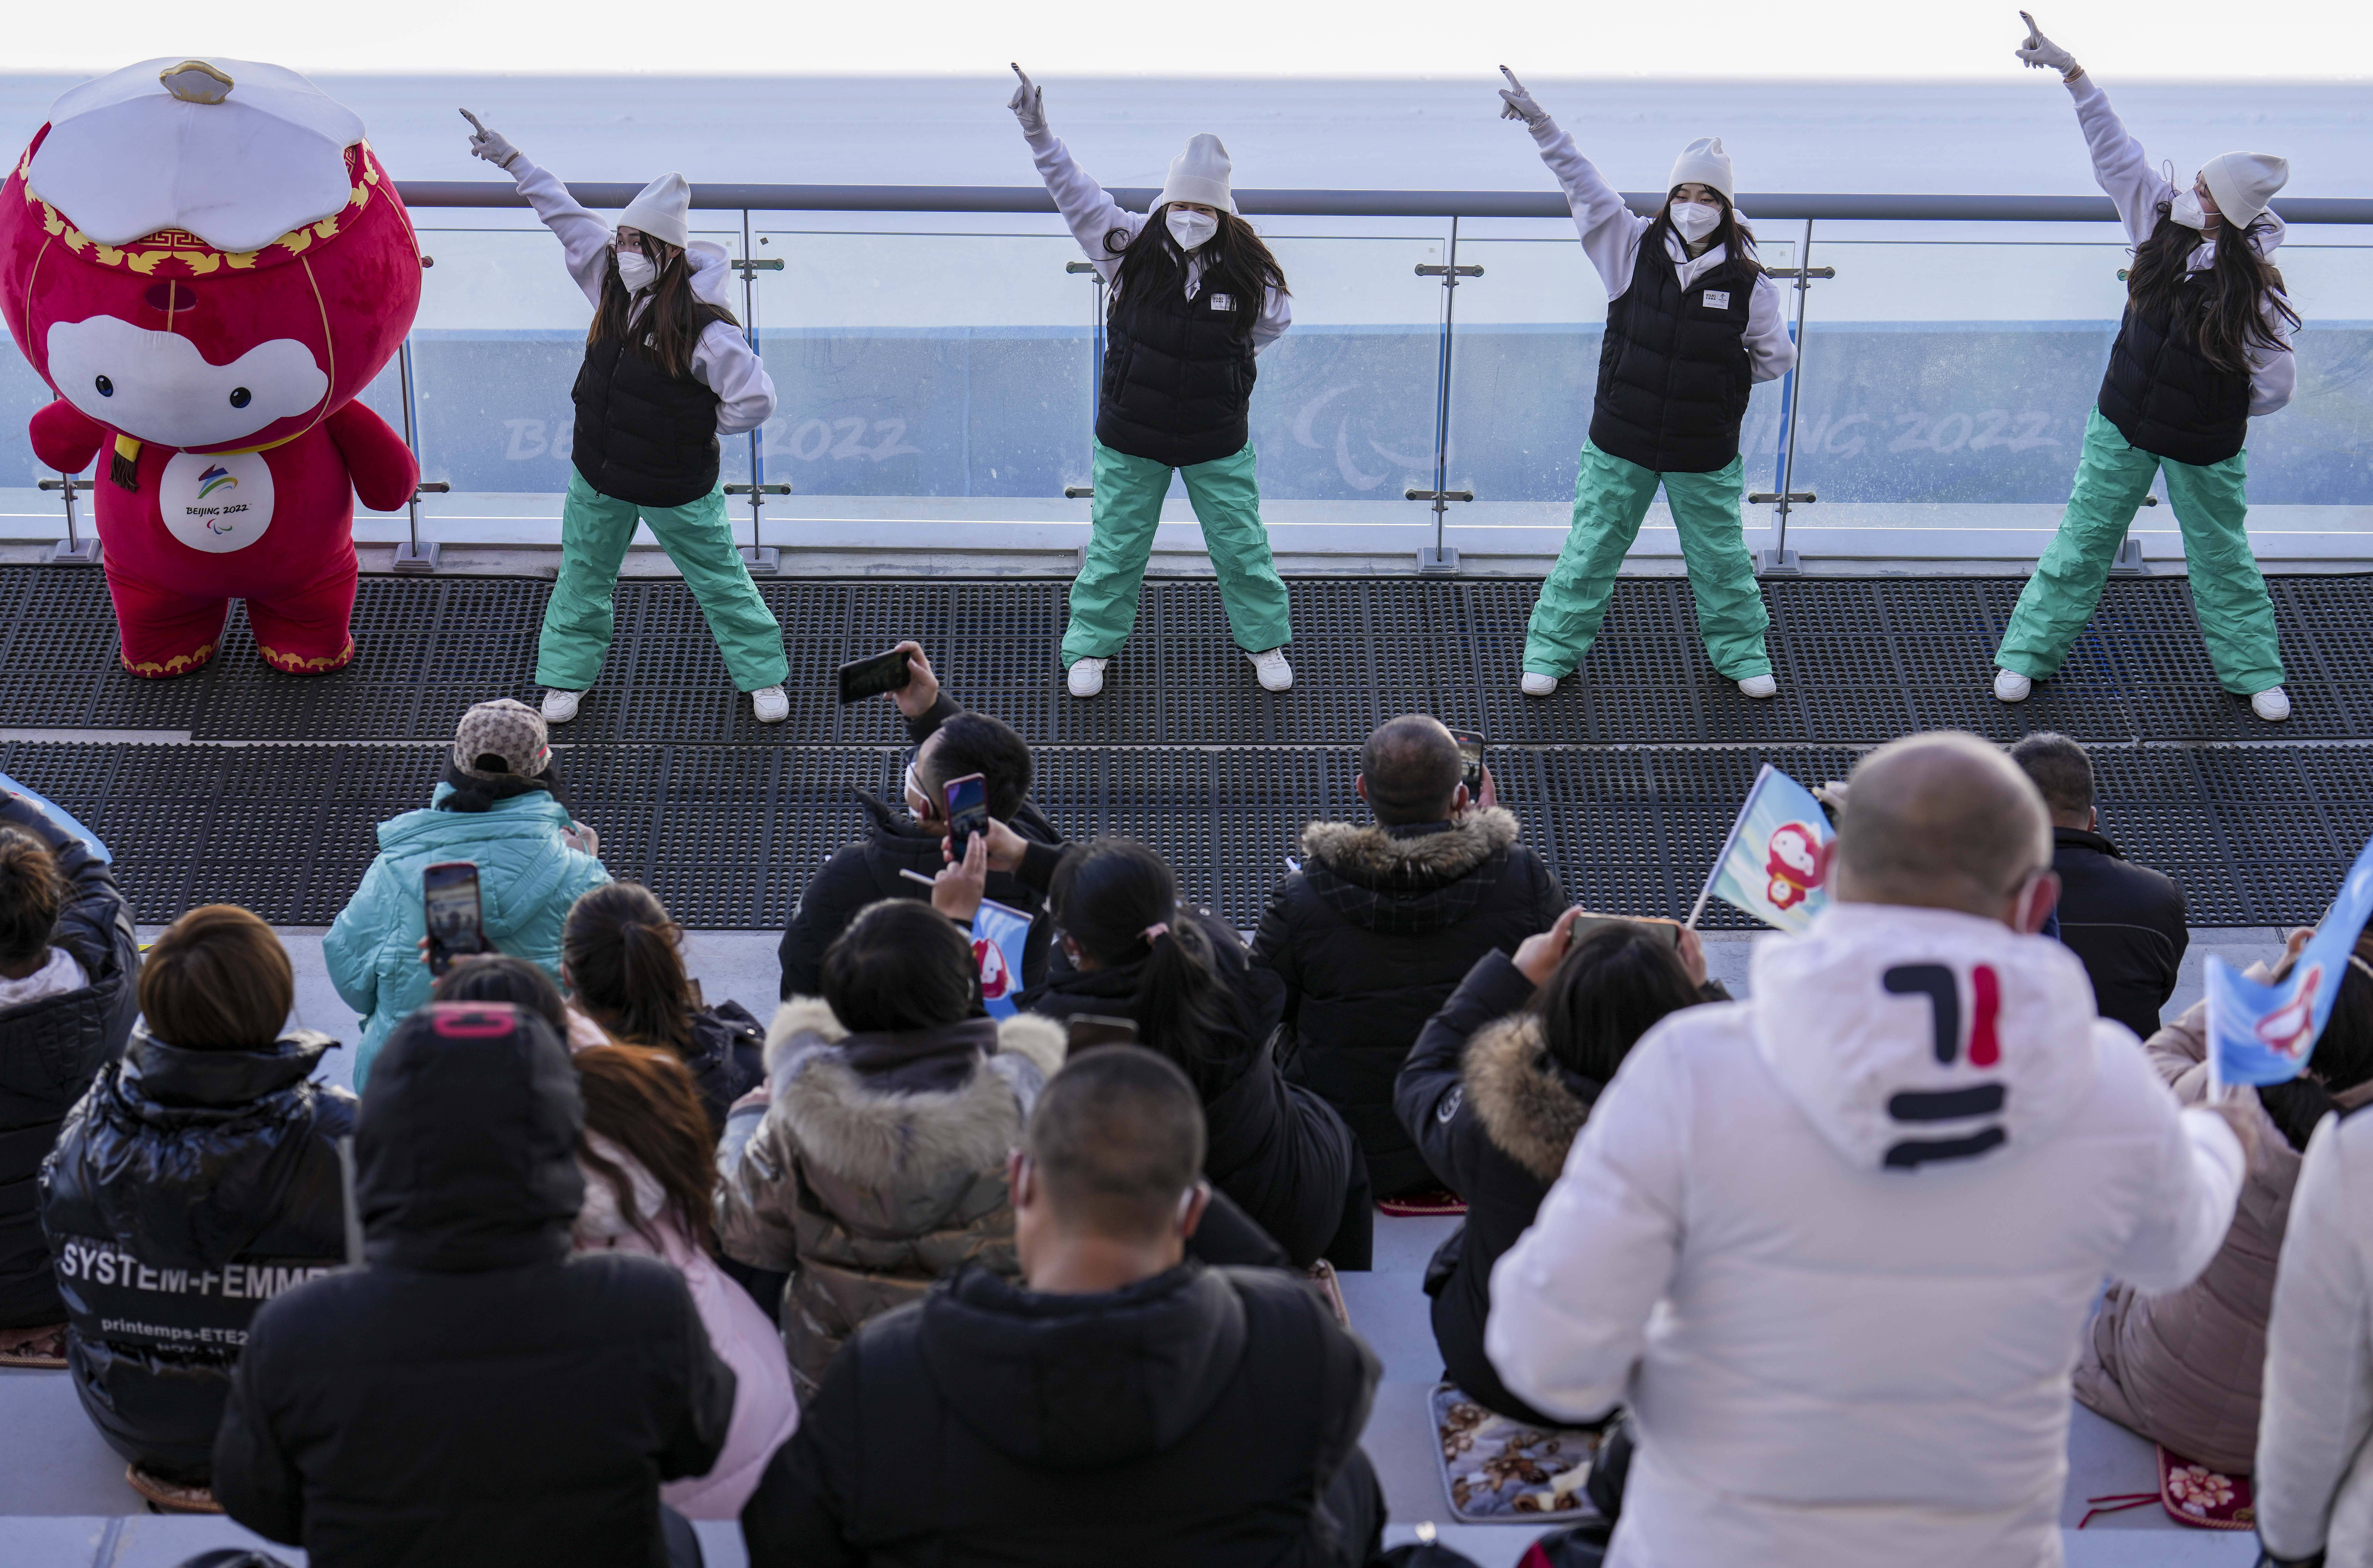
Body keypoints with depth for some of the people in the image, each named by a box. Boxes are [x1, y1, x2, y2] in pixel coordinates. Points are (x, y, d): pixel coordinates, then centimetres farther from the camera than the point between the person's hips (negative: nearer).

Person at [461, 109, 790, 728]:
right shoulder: (613, 284, -9)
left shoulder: (704, 328, -28)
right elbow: (568, 218, 4)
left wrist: (701, 431, -13)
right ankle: (568, 675, 38)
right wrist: (511, 160, 6)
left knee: (720, 578, 10)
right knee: (583, 575, 19)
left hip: (676, 484, -6)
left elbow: (756, 399, -26)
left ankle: (764, 675, 28)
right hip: (598, 474, 6)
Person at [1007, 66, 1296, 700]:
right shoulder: (1132, 248, -11)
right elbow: (1076, 193, -14)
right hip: (1132, 433, 0)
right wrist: (1038, 135, -23)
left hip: (1217, 438, 0)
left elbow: (1275, 321, 7)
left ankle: (1266, 639, 32)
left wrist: (1225, 361, -1)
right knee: (1116, 546, 10)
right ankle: (1091, 646, 28)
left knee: (1241, 545, 11)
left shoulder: (1247, 269, -10)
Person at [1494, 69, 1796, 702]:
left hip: (1705, 453, 0)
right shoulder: (1634, 249, -7)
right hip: (1622, 442, 0)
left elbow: (1777, 358, 6)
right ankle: (1553, 649, 21)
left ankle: (1741, 651, 33)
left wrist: (1724, 380, 2)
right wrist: (1540, 123, -14)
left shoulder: (1748, 284, -8)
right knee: (1591, 549, 7)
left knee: (1720, 556, 13)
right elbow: (1584, 186, -9)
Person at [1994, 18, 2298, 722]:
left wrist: (2216, 414, -5)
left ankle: (2254, 670, 29)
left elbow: (2276, 385, -18)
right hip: (2123, 424, 3)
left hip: (2203, 444, -3)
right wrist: (2071, 71, -14)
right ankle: (2029, 652, 17)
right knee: (2084, 537, 8)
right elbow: (2115, 152, -10)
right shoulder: (2162, 221, -11)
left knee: (2221, 553, 11)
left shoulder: (2251, 286, -23)